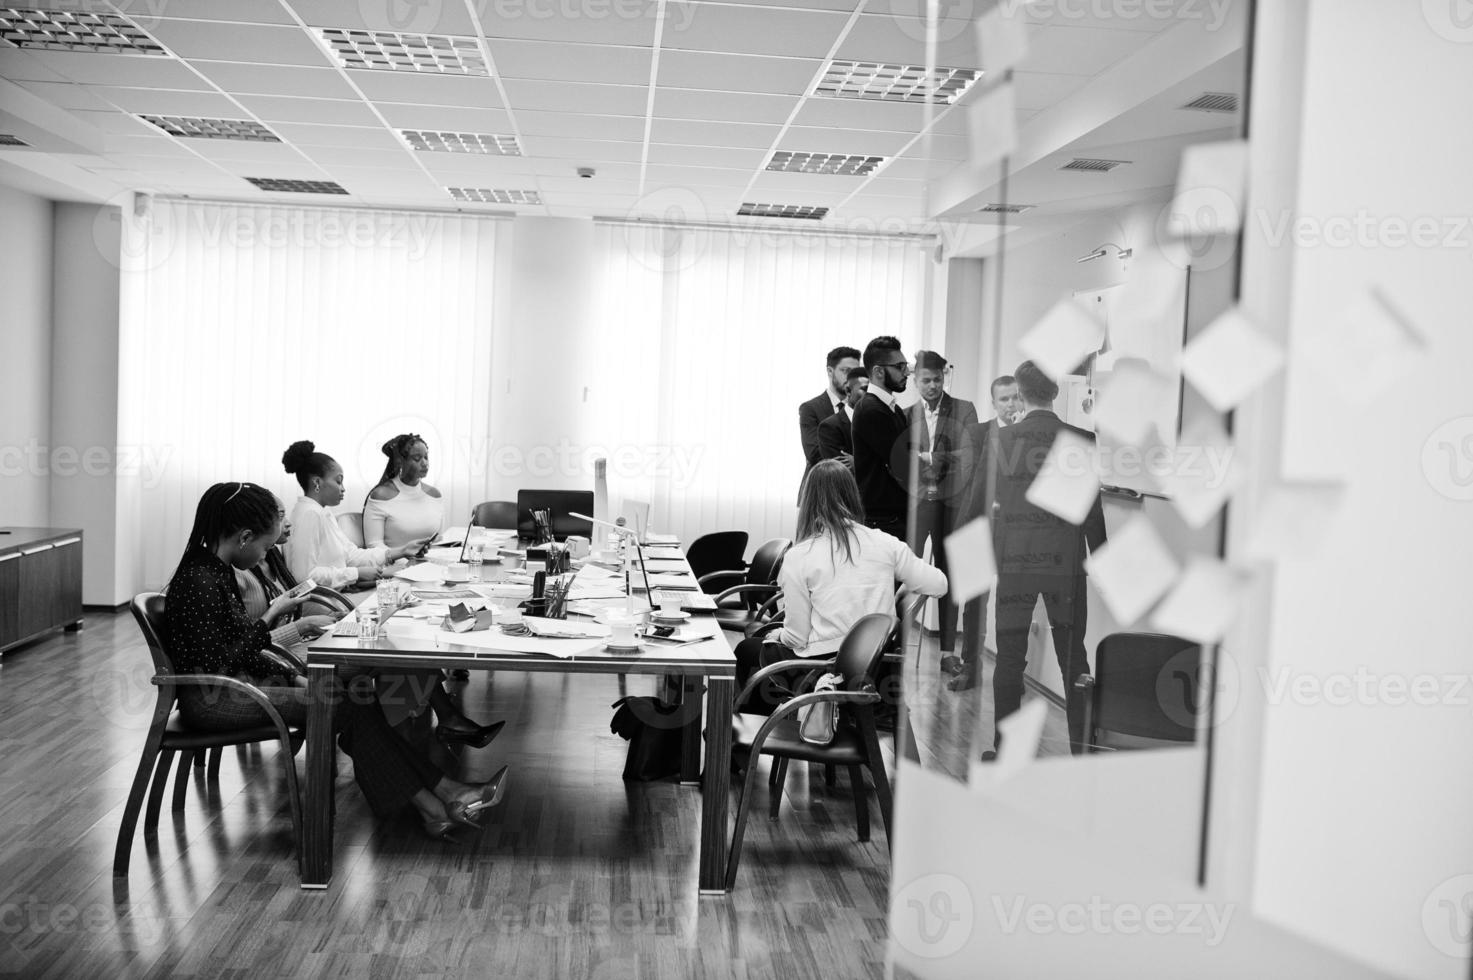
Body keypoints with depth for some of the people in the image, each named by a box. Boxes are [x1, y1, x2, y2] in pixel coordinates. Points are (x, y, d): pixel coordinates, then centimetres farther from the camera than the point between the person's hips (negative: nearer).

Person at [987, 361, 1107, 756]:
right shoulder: (1079, 439, -6)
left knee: (1009, 658, 8)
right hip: (1065, 563, 0)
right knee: (1072, 657, 11)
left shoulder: (1002, 439, -4)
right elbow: (1092, 508, -4)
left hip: (1013, 561, 0)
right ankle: (1082, 746, 14)